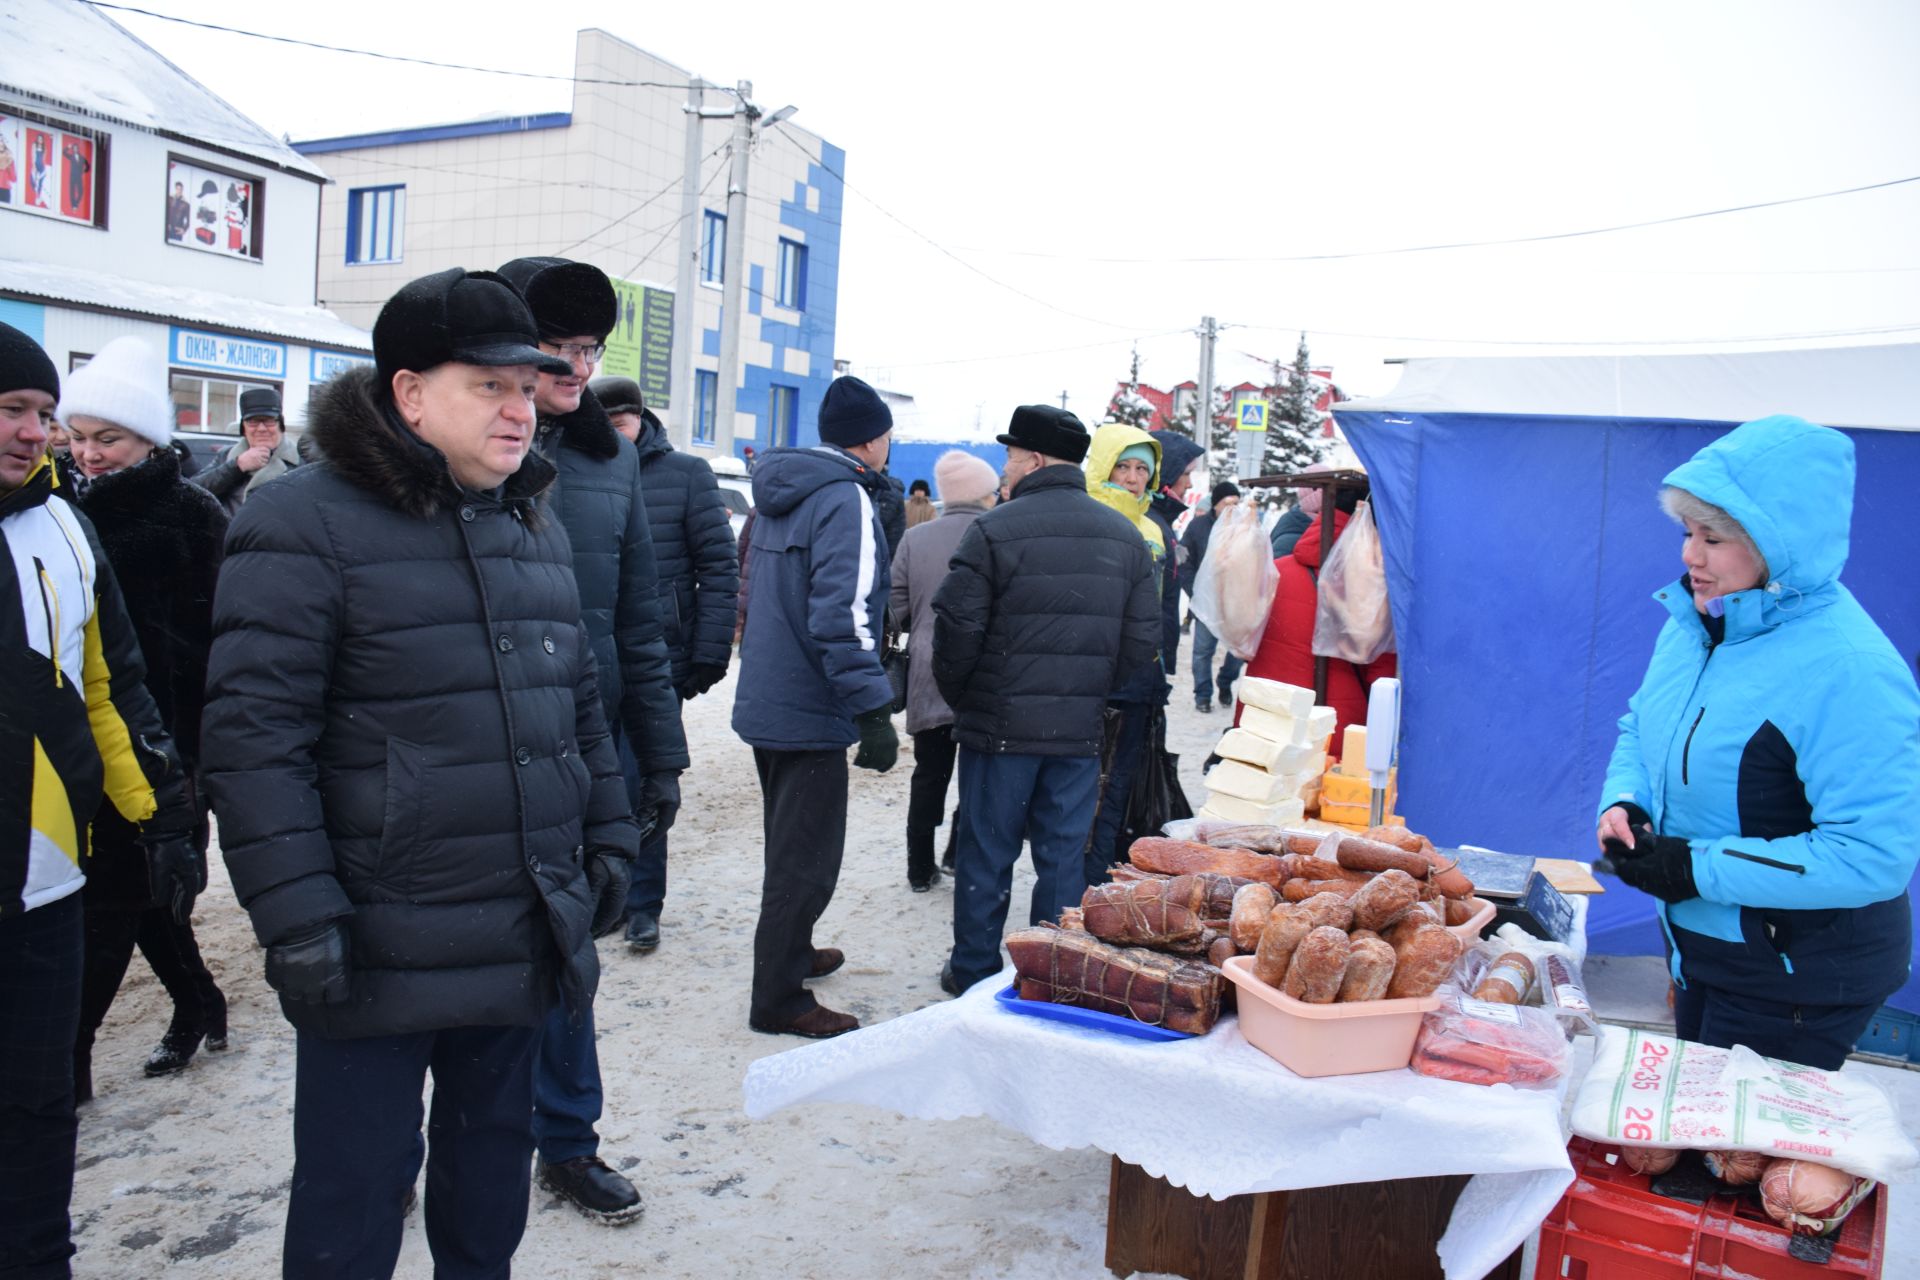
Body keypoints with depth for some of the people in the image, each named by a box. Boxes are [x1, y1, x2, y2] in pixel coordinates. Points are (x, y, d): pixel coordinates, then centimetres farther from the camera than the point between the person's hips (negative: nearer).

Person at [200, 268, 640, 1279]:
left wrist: (608, 841, 14)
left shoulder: (535, 528, 12)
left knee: (494, 1158, 21)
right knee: (354, 1198, 7)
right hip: (378, 955, -6)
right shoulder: (306, 524, -11)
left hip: (523, 945, 7)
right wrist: (297, 919, -18)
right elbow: (255, 737, -15)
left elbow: (580, 708, 18)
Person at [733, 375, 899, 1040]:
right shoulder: (846, 499, -17)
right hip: (811, 712, -9)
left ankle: (791, 952, 40)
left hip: (766, 703, 9)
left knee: (792, 847, 24)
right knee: (805, 860, 0)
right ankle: (780, 1001, 8)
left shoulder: (780, 495, 12)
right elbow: (843, 616, -26)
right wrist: (874, 711, -25)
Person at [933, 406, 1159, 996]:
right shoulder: (1125, 535, 6)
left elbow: (957, 627, -11)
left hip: (1000, 726, -4)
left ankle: (974, 974, 21)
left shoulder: (994, 529, -10)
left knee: (987, 854, 9)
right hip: (1081, 729, 4)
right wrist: (1094, 692, 15)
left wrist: (958, 696, 5)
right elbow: (1143, 637, 5)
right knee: (1064, 856, 12)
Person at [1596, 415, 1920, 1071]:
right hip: (1701, 945, 8)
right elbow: (1641, 726, 13)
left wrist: (1700, 869, -27)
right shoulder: (1694, 620, -2)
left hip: (1799, 983, -8)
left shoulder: (1849, 671, -27)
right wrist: (1623, 803, -8)